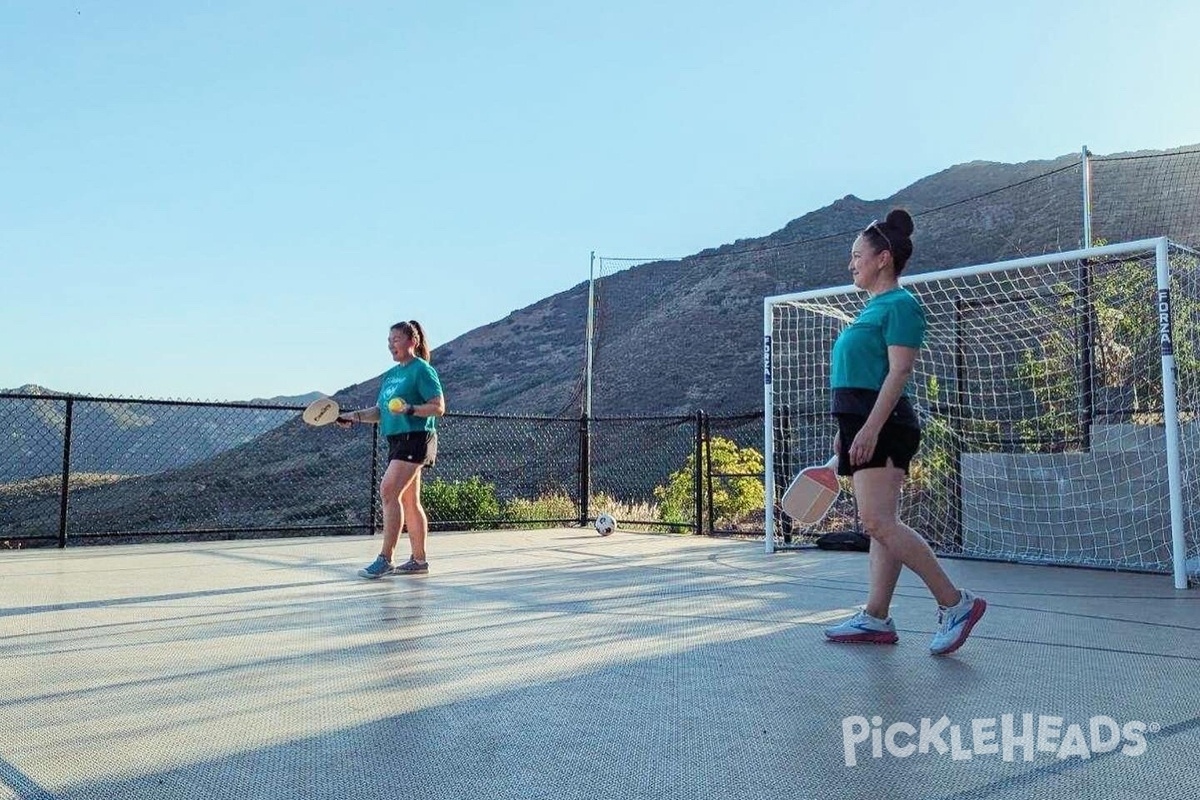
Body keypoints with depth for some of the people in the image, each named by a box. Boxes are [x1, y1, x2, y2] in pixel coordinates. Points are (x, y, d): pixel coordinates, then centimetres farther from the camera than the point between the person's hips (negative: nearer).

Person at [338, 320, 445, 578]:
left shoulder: (422, 370, -7)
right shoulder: (389, 375, 18)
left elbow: (439, 407, -12)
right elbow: (380, 412, 19)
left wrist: (410, 409, -25)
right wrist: (354, 416, 5)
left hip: (415, 439, -9)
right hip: (397, 440, 9)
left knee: (388, 491, -17)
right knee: (409, 501, 10)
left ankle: (385, 559, -15)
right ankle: (419, 559, 17)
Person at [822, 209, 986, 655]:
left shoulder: (900, 305, -8)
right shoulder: (874, 307, 20)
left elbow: (898, 372, -18)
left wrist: (870, 428, -25)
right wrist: (846, 431, 24)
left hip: (882, 426, -10)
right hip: (862, 425, 10)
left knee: (878, 522, -15)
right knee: (880, 525, 8)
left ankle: (955, 602, -8)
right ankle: (876, 619, 11)